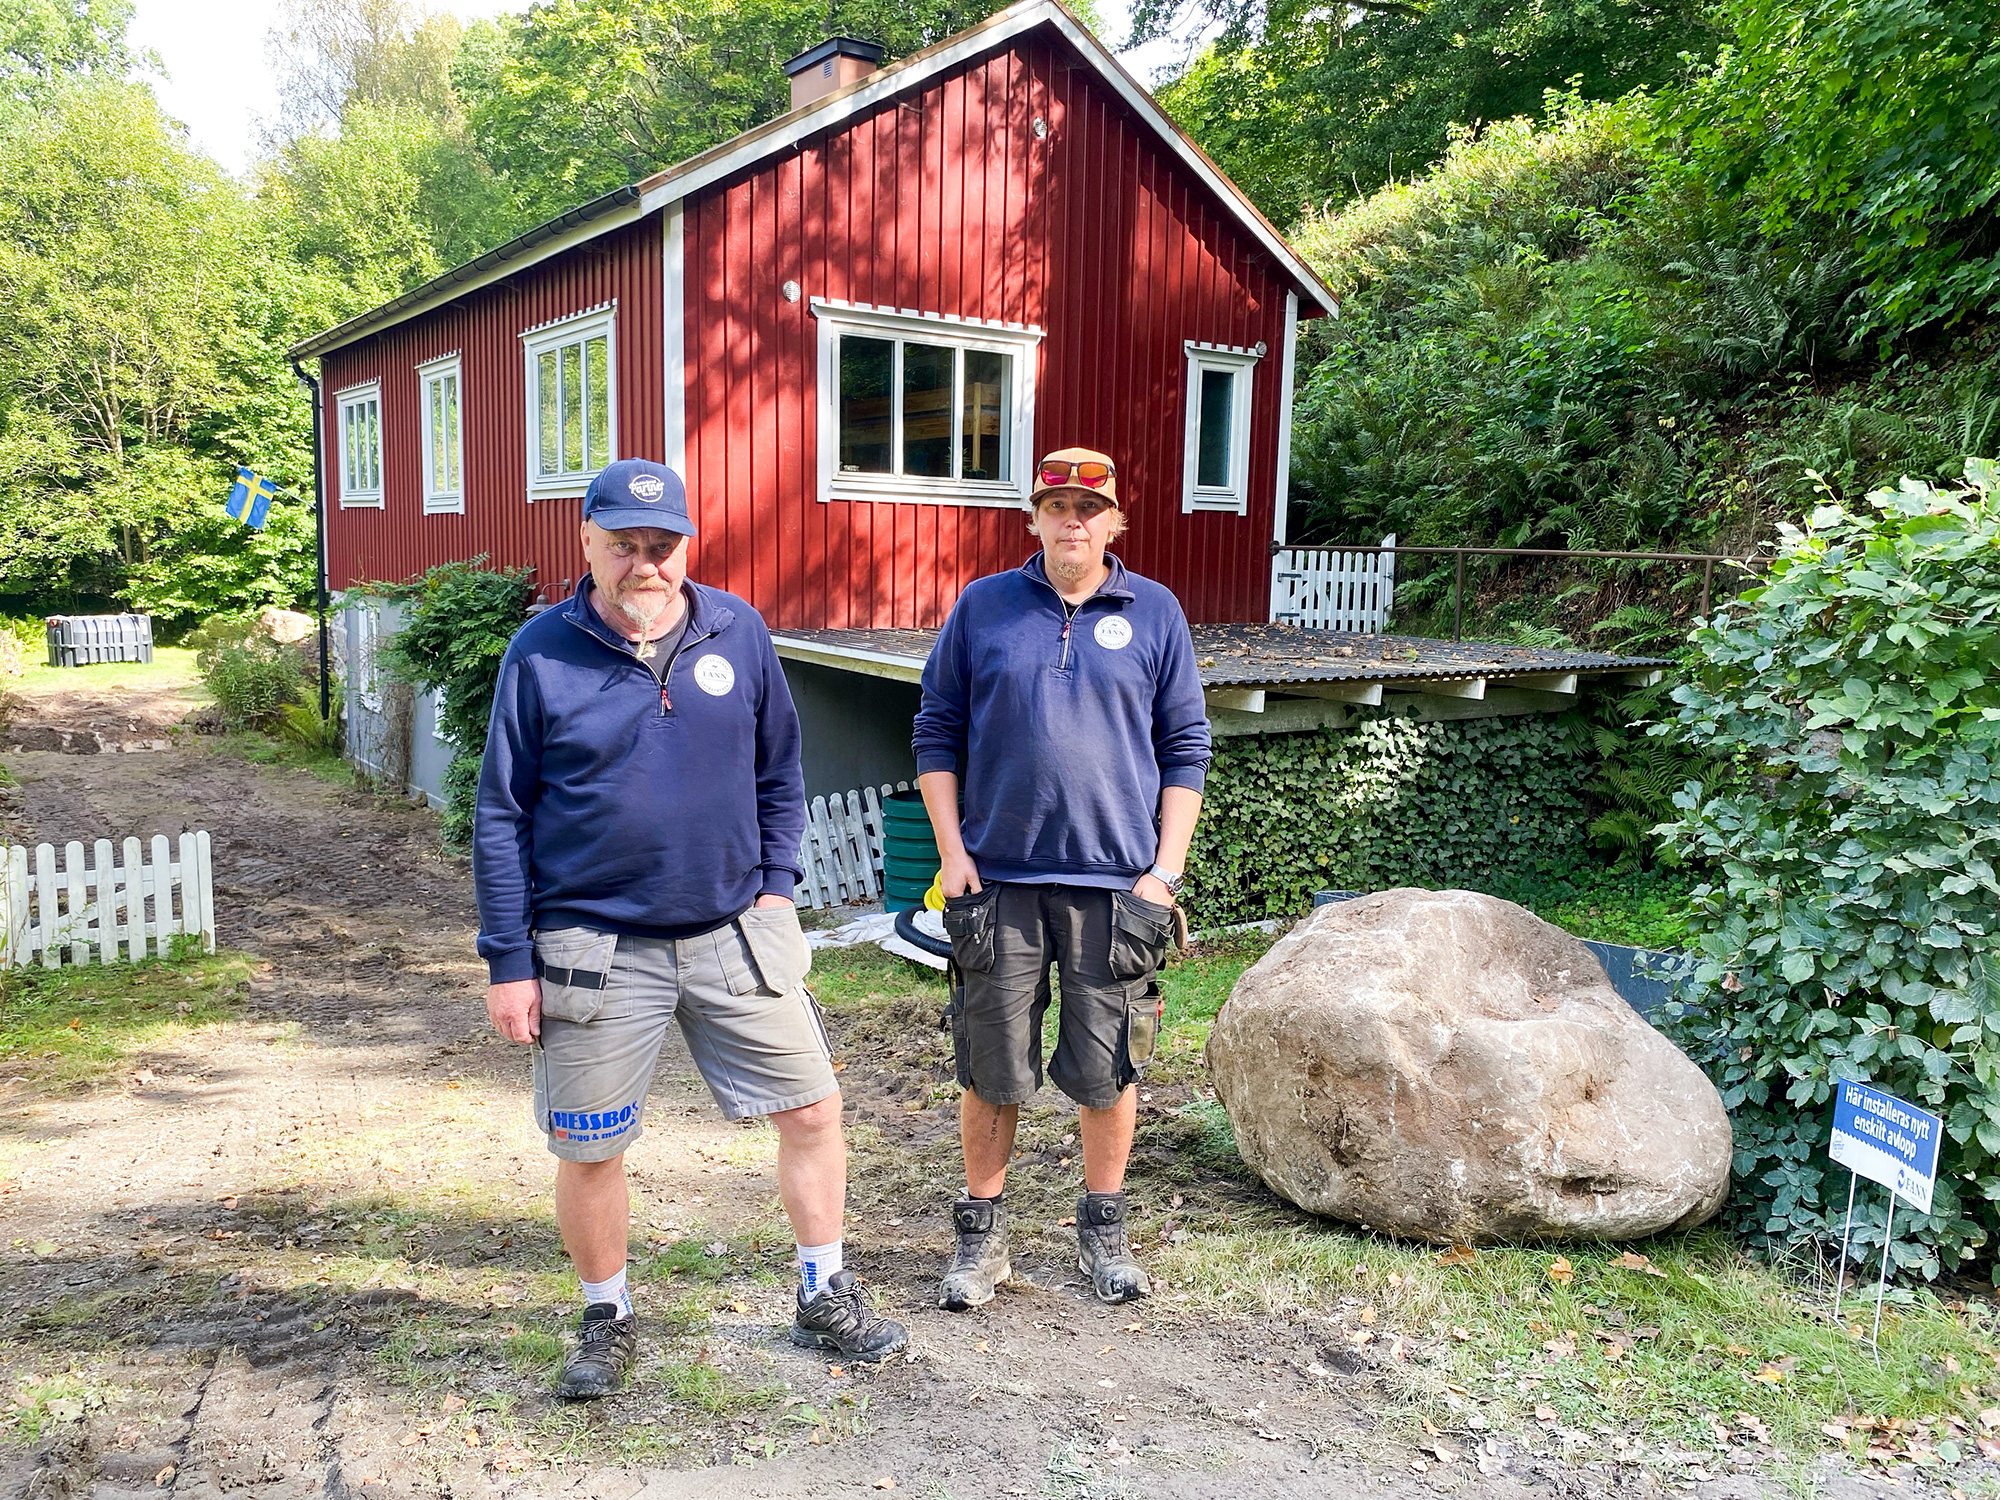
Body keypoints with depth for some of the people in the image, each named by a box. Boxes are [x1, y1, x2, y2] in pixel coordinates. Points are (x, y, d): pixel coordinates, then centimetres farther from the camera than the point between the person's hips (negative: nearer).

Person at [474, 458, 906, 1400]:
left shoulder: (738, 633, 1)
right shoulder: (542, 654, -7)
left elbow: (778, 772, 12)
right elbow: (501, 816, -4)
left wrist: (774, 881, 3)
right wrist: (509, 963, -5)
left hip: (735, 934, 3)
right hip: (595, 949, -2)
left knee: (812, 1110, 6)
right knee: (588, 1150, 8)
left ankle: (825, 1299, 27)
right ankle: (608, 1322, 33)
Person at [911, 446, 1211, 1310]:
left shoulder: (1155, 614, 5)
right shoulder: (982, 608, 5)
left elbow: (1185, 749, 6)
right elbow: (936, 734, 7)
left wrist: (1166, 867, -2)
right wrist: (951, 850, -2)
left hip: (1116, 882, 0)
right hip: (998, 880, 0)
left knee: (1109, 1069, 8)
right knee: (991, 1068, 7)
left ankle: (1104, 1232, 28)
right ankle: (982, 1235, 24)